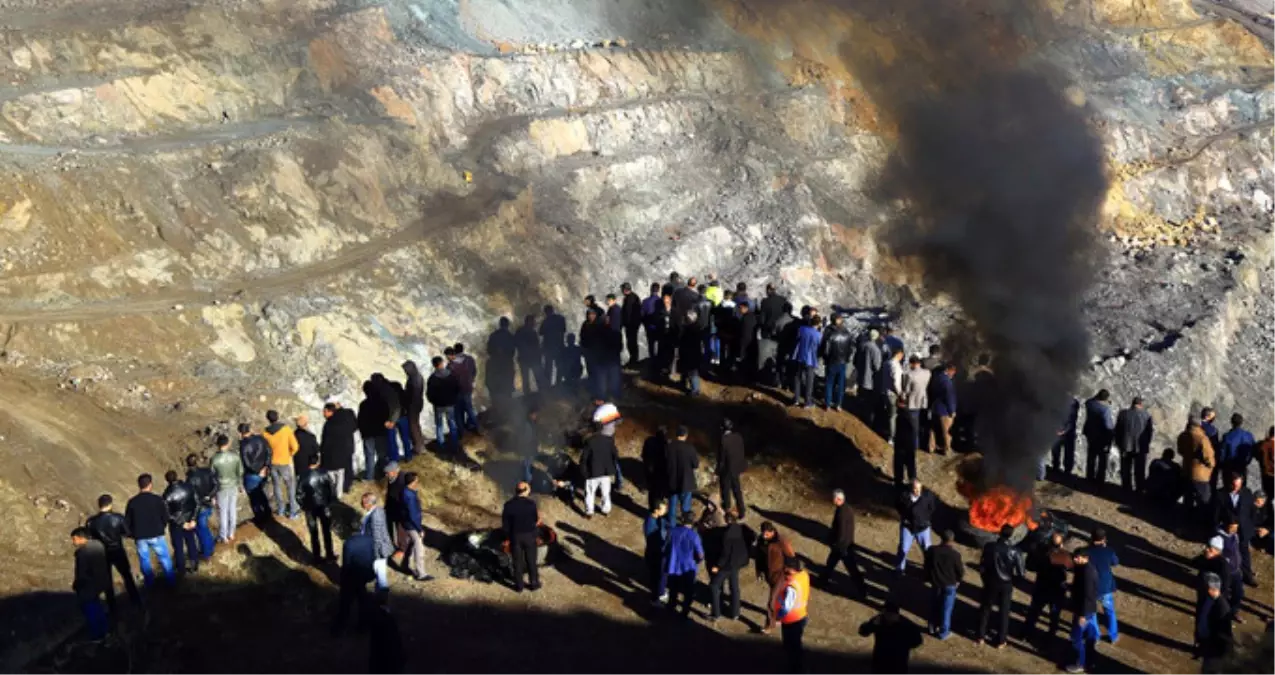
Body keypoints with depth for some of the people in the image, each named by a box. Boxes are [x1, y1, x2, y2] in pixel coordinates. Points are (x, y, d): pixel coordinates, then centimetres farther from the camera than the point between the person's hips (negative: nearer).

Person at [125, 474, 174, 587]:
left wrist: (132, 534, 16)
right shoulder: (158, 499, -12)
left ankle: (149, 583, 25)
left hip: (140, 537, 1)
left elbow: (127, 521, 1)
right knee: (164, 558, 14)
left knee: (144, 560, 15)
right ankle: (170, 581, 23)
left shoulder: (132, 502, -6)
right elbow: (165, 517, -4)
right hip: (156, 535, -1)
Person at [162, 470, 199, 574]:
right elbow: (197, 504, -8)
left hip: (175, 523, -3)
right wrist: (192, 520, -5)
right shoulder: (188, 488, -13)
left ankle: (181, 569, 26)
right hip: (189, 520, 3)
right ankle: (194, 565, 33)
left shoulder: (167, 494, -23)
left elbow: (168, 514, -19)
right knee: (191, 542, 21)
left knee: (178, 546, 14)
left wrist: (181, 524, -11)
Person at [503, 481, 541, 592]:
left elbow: (505, 523, -7)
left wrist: (509, 535, 8)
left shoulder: (509, 505, -13)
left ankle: (519, 585, 21)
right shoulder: (531, 504, -17)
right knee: (531, 560, 15)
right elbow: (536, 520, -7)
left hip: (515, 536, 1)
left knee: (517, 561, 13)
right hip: (530, 535, -1)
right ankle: (534, 583, 24)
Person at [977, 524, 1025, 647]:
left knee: (985, 608, 19)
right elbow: (1020, 573, -18)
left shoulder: (989, 547, -18)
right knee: (1004, 612, 15)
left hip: (991, 582, 1)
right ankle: (1001, 641, 23)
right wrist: (1012, 577, 4)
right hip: (1006, 584, -1)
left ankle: (980, 636, 29)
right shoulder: (1015, 552, -21)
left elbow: (982, 565, -10)